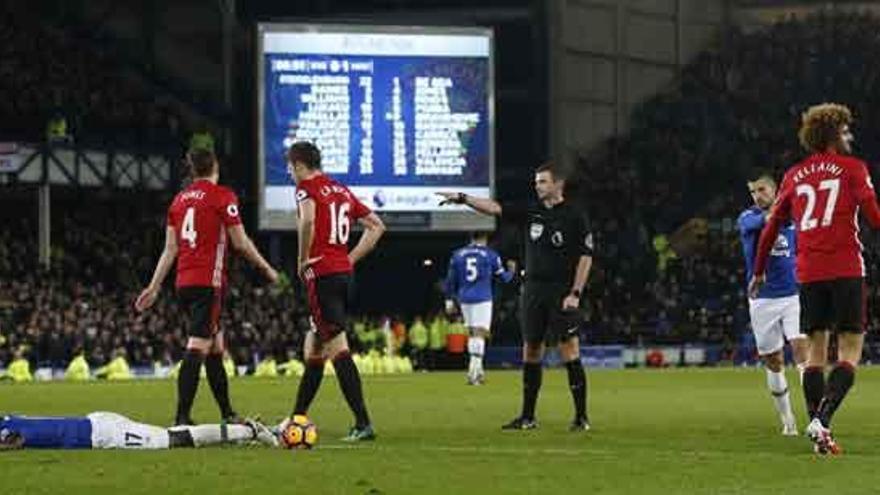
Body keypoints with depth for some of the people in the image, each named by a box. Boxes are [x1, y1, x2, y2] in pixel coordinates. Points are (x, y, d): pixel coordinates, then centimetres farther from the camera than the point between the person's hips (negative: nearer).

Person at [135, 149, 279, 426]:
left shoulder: (179, 199, 13)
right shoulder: (223, 196, -5)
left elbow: (170, 249, 12)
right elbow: (241, 243, -3)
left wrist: (154, 287, 16)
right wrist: (266, 269, 10)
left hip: (184, 282, 7)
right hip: (208, 283, -7)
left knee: (216, 348, 17)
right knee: (197, 349, -12)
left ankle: (227, 414, 23)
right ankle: (182, 418, -19)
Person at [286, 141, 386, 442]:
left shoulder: (307, 188, -4)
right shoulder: (342, 191, 18)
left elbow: (307, 220, -26)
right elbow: (377, 226, 20)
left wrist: (303, 260, -13)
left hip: (322, 274, -8)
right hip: (344, 272, 8)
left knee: (337, 349, -11)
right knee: (313, 347, 18)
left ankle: (363, 423, -18)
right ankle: (297, 418, 27)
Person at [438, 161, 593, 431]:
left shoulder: (573, 216, -4)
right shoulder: (532, 212, 11)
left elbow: (586, 256, -6)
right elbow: (495, 207, 6)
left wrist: (575, 293, -12)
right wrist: (463, 199, -6)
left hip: (561, 292, -6)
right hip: (533, 289, 6)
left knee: (569, 349, -9)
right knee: (531, 351, 7)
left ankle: (581, 416, -5)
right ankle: (528, 417, 14)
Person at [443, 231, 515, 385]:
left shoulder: (457, 255, 8)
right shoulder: (490, 255, 0)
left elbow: (450, 280, 11)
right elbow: (503, 277, 8)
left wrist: (449, 300, 18)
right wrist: (511, 270, 30)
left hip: (464, 299, 4)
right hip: (483, 298, -4)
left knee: (472, 333, 15)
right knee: (480, 333, -7)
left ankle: (477, 370, 14)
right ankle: (474, 370, -19)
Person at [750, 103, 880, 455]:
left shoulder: (794, 176, 14)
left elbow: (772, 226, 15)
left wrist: (759, 271, 23)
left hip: (808, 274, 4)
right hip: (846, 269, -4)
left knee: (816, 350, 10)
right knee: (850, 350, -3)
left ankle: (819, 434, 4)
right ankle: (821, 419, -22)